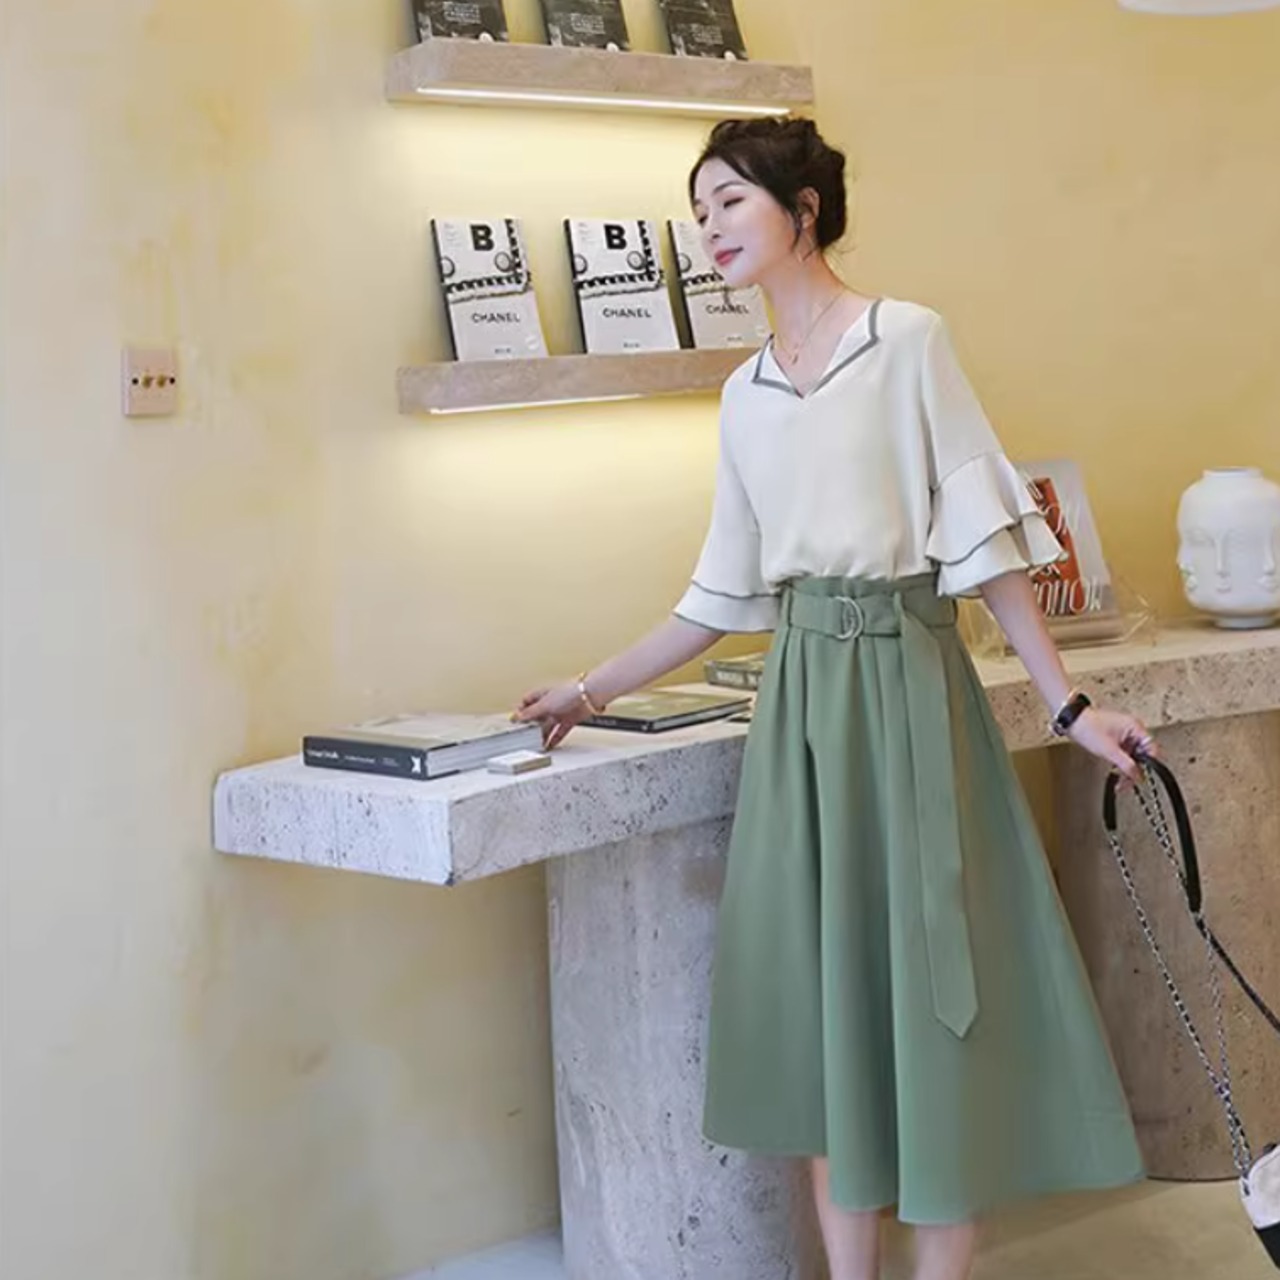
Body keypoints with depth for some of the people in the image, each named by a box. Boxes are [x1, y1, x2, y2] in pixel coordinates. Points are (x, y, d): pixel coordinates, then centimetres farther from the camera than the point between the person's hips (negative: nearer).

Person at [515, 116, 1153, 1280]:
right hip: (800, 690, 5)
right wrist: (594, 691, 19)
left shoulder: (907, 341, -3)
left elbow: (984, 534, -6)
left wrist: (1068, 704, -9)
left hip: (903, 678, -5)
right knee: (826, 981, 6)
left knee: (926, 969, -3)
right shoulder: (745, 395, 13)